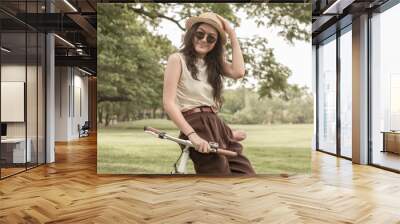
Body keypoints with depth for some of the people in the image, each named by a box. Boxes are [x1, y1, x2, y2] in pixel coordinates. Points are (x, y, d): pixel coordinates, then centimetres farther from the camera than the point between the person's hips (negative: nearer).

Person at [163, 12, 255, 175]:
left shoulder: (214, 63, 18)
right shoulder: (177, 59, -1)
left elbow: (238, 72, -4)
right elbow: (169, 103, -11)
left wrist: (232, 34, 0)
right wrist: (192, 135, -21)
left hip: (217, 125, 7)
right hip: (196, 126, -7)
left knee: (246, 175, 1)